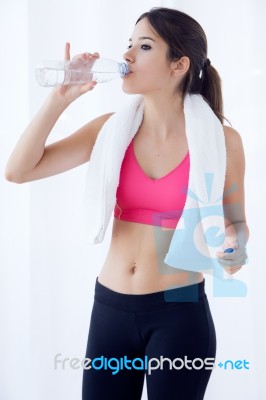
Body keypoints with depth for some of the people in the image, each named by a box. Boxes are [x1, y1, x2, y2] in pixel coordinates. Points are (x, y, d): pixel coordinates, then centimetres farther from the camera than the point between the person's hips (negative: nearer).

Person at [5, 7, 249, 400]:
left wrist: (233, 250, -16)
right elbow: (18, 171, -4)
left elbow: (236, 224, 7)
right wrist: (60, 98, -11)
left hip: (180, 313, -3)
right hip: (111, 309, 3)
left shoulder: (220, 140, -7)